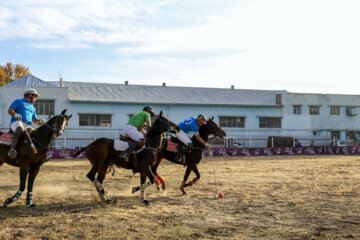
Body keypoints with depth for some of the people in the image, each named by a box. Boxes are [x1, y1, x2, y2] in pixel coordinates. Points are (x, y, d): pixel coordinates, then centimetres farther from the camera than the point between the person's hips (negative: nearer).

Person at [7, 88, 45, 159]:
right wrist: (15, 114, -19)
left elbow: (34, 120, 29)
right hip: (16, 122, -6)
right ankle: (12, 149, -50)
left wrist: (40, 121, 6)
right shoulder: (18, 101, 16)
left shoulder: (32, 108, 33)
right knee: (20, 130, -40)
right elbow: (10, 110, 3)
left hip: (27, 126, 7)